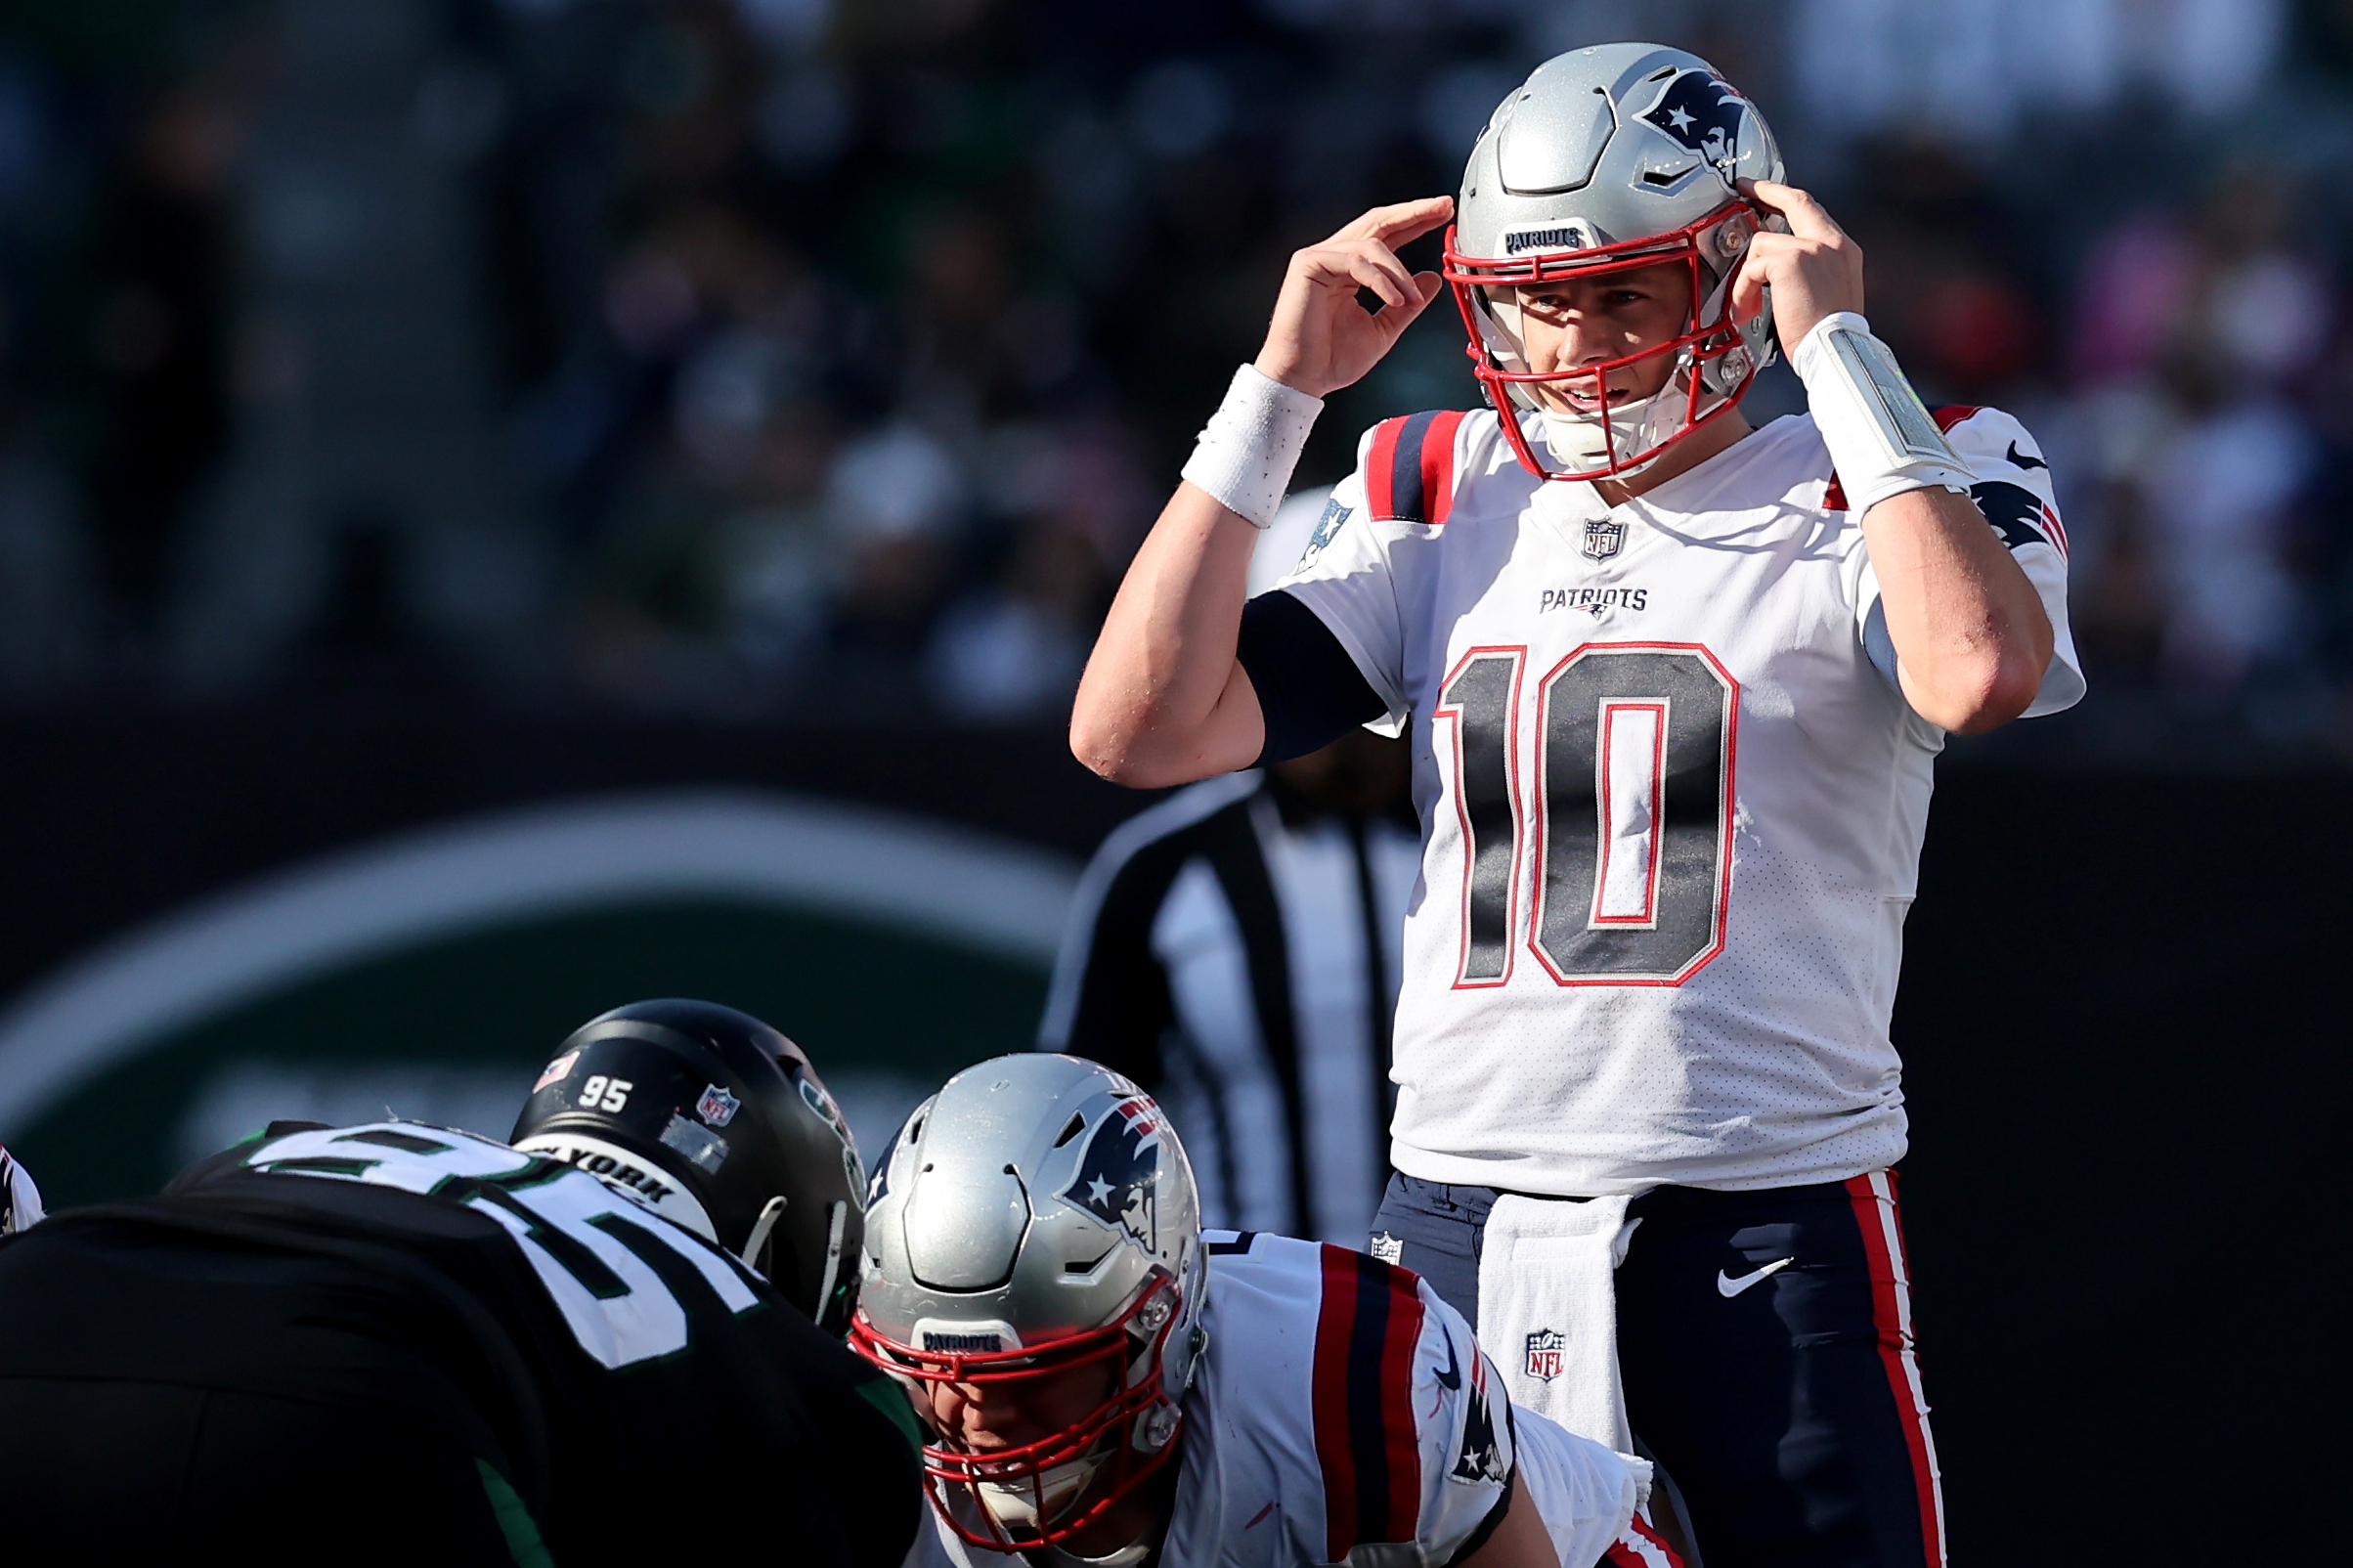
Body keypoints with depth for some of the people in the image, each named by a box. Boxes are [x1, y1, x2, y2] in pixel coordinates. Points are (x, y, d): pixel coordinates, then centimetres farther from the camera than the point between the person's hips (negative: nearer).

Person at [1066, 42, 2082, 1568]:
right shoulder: (1447, 504, 12)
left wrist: (1841, 349, -17)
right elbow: (1139, 729, 3)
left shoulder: (1864, 497, -1)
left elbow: (1980, 672, -25)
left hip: (1770, 1238, -3)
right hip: (1458, 1222, 4)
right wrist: (1278, 392, 2)